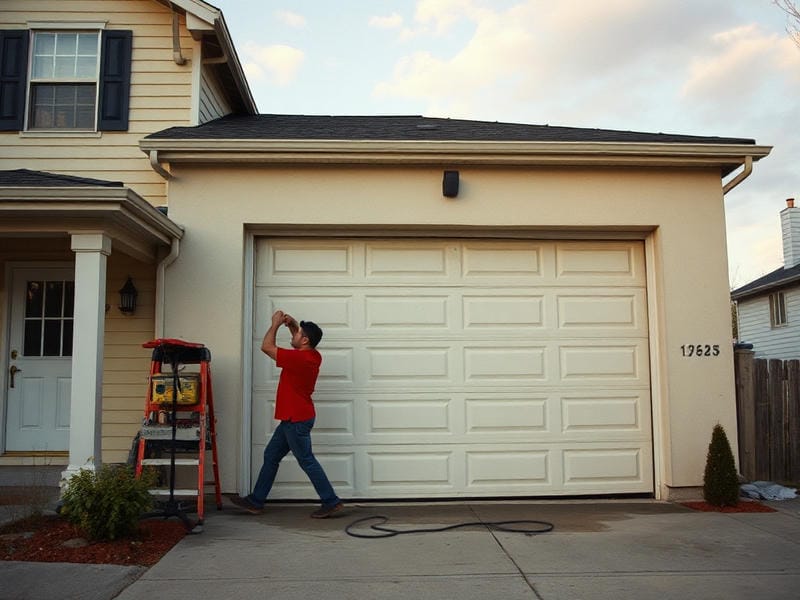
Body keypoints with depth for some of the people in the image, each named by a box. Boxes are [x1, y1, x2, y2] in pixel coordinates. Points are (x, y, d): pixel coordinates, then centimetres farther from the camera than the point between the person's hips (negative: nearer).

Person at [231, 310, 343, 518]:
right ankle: (256, 501, 22)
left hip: (297, 420, -10)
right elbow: (299, 342, 28)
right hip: (293, 418, 10)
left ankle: (331, 502, 7)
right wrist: (292, 324, 11)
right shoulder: (313, 356, 4)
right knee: (271, 456, 14)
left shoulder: (299, 358, -23)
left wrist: (276, 324, -5)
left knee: (307, 461, -2)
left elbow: (266, 346, -17)